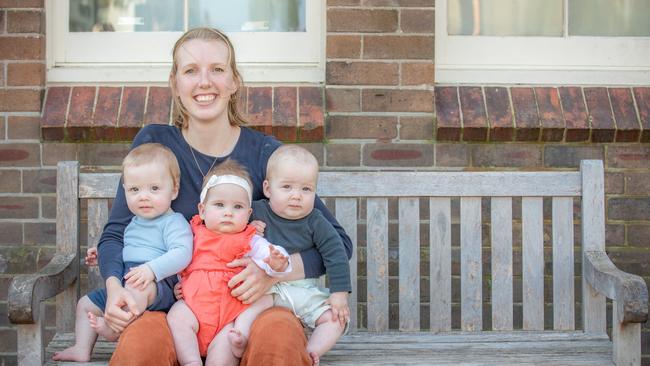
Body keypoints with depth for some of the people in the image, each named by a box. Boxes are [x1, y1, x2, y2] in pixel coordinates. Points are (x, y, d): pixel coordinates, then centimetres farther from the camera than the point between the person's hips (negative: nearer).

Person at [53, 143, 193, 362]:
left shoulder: (174, 222, -7)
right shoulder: (134, 223, 22)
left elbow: (181, 253, -24)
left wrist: (151, 269, -35)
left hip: (160, 286, -10)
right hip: (122, 286, 10)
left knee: (137, 286, -41)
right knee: (86, 303, 17)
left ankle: (115, 328, -25)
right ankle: (82, 350, 12)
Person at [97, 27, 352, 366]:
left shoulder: (264, 151, -1)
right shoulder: (154, 143, 3)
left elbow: (338, 241, -1)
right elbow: (115, 233, 5)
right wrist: (114, 287, -16)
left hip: (251, 303, 0)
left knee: (279, 336, -36)